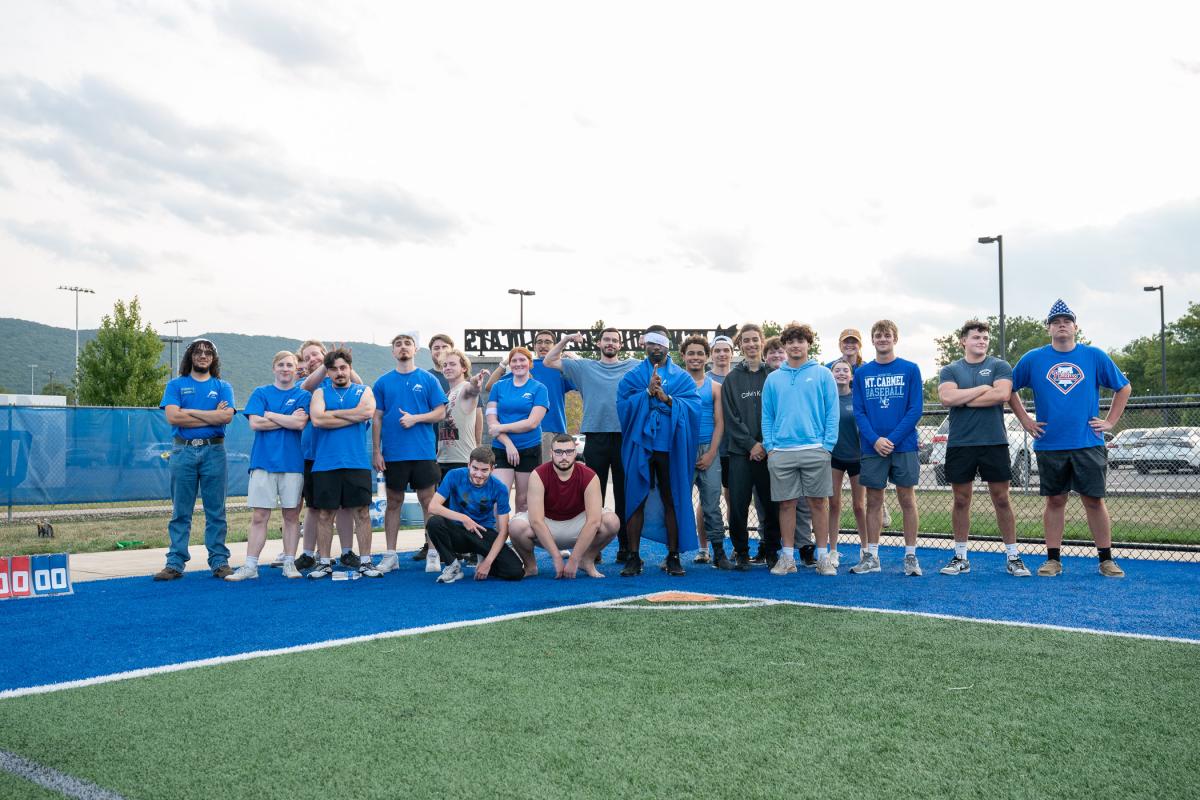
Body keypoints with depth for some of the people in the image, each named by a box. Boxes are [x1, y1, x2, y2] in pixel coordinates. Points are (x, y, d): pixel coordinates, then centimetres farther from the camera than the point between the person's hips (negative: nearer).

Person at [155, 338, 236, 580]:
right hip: (183, 451, 0)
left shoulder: (222, 387, 11)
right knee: (180, 512, 2)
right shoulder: (176, 385, 9)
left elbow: (227, 416, -7)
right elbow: (173, 417, -7)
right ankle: (175, 563, 5)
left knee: (216, 511, 3)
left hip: (213, 451, 1)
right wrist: (212, 416, -6)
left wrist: (190, 411, -7)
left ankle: (219, 561, 7)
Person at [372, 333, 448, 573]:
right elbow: (377, 418, 7)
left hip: (423, 452, -1)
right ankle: (390, 555, 14)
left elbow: (441, 413, 1)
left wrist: (415, 418, -14)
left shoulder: (427, 379, 4)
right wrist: (376, 451, 1)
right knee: (394, 502, 8)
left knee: (428, 501, 1)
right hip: (392, 453, 1)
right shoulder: (383, 382, 7)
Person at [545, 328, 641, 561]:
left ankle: (625, 547, 12)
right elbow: (548, 361, 11)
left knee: (624, 495, 5)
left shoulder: (633, 366, 9)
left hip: (624, 437, 0)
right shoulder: (584, 367, 10)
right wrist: (565, 340, 1)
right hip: (595, 438, 0)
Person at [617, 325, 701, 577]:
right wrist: (648, 393, -14)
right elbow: (623, 405, -3)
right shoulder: (632, 377, 10)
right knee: (636, 500, -2)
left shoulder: (682, 377, 11)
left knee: (673, 500, 3)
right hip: (640, 444, 0)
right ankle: (633, 557, 4)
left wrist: (667, 398, -16)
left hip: (671, 445, 0)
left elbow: (693, 406, -3)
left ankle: (673, 556, 10)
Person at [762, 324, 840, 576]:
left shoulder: (822, 374, 5)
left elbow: (832, 412, 1)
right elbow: (767, 415, 12)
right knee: (786, 504, 6)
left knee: (819, 502, 2)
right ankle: (787, 557, 13)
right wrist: (769, 446, 1)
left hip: (815, 449, -2)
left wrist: (827, 444, -7)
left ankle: (823, 556, 10)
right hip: (781, 452, 2)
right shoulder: (773, 379, 12)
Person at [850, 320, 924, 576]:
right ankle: (871, 557, 13)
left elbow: (915, 409, -4)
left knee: (907, 500, 3)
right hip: (871, 447, 2)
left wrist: (892, 439, -14)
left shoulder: (910, 369, 2)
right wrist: (875, 439, -12)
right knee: (873, 502, 7)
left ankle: (911, 556, 11)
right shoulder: (862, 372, 7)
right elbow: (858, 411, 3)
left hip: (904, 446, -2)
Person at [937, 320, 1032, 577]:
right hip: (959, 443, 1)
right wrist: (983, 388, -7)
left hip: (994, 442, -1)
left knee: (1001, 499, 2)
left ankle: (1013, 557, 10)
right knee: (961, 500, 6)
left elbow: (1002, 394, -12)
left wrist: (963, 399, -8)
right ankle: (961, 558, 15)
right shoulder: (950, 370, 9)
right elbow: (946, 397, -10)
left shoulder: (1000, 366, 6)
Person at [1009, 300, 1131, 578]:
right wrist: (1025, 420, 6)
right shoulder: (1033, 359, 3)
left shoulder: (1095, 356, 4)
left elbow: (1124, 387, 12)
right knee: (1054, 501, 6)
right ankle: (1053, 559, 12)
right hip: (1049, 445, 0)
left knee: (1094, 500, 1)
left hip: (1088, 443, 0)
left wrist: (1110, 421, 4)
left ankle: (1106, 559, 9)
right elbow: (1010, 389, 13)